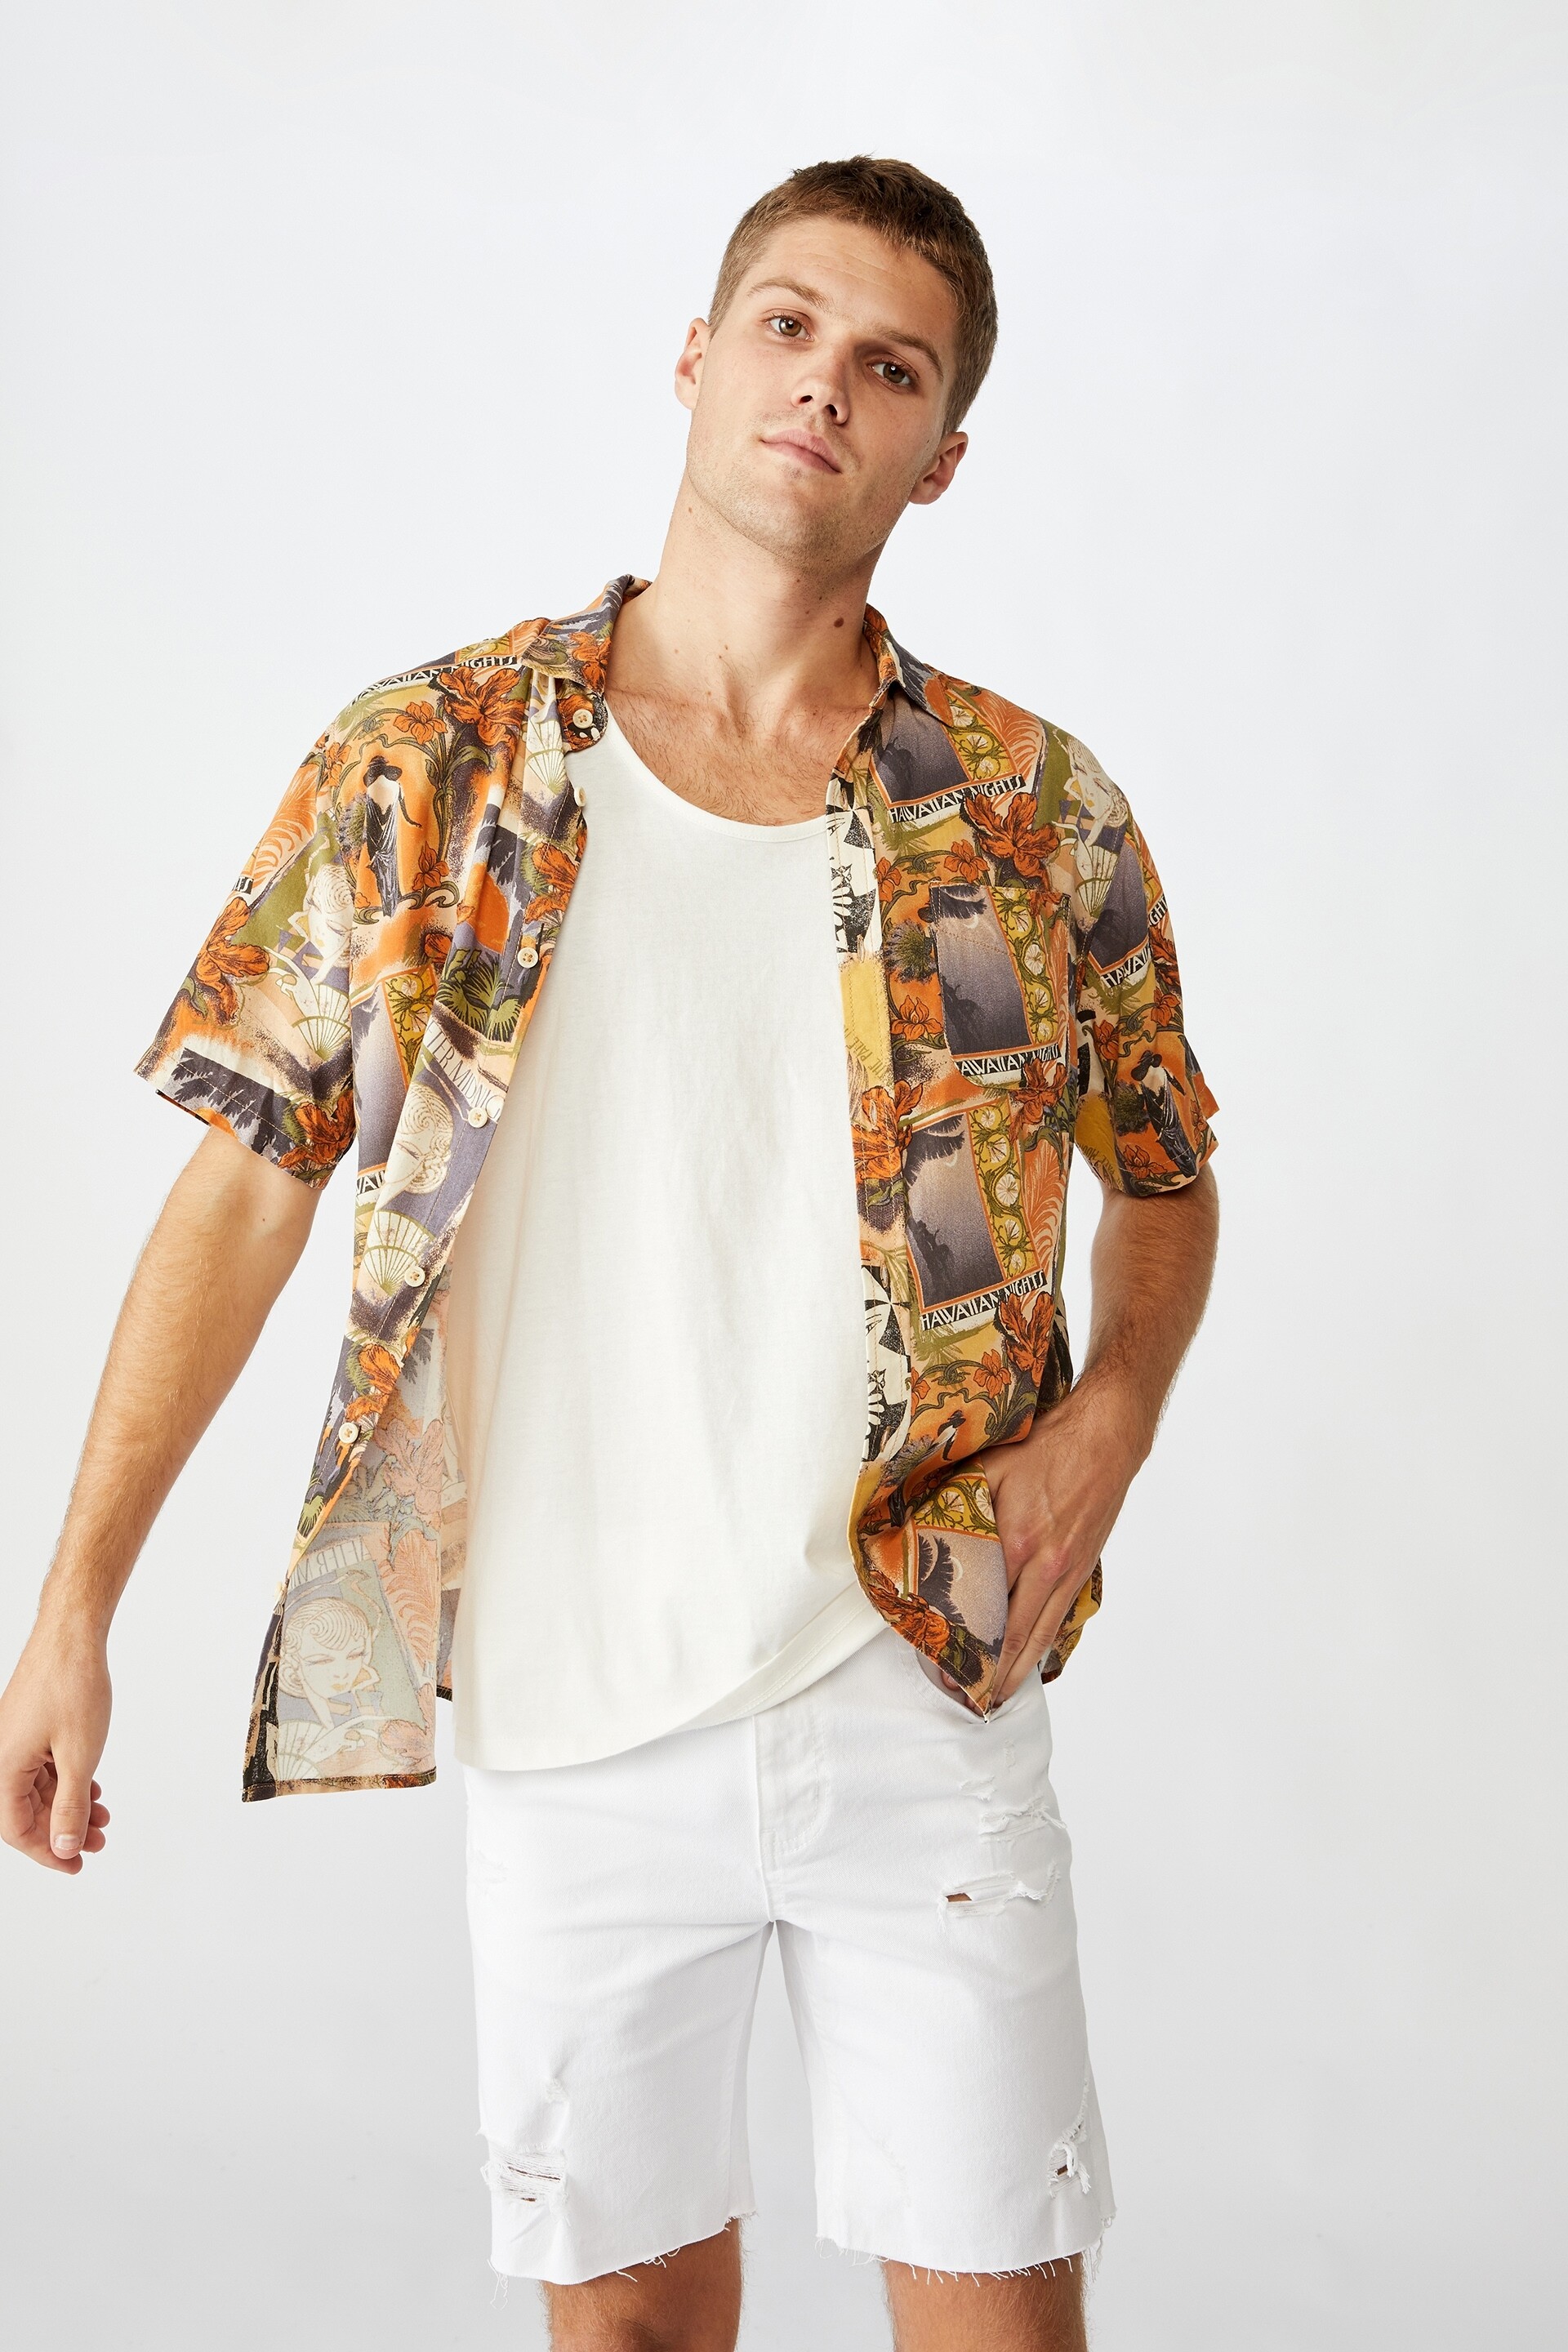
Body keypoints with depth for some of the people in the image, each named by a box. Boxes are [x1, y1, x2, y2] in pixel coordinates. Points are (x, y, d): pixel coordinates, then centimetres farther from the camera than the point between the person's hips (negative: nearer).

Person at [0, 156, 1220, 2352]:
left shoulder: (1034, 812, 1)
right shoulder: (425, 765, 0)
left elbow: (1167, 1183, 15)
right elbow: (247, 1184, 1)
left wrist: (1108, 1420, -5)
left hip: (918, 1692, 0)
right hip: (566, 1713, 0)